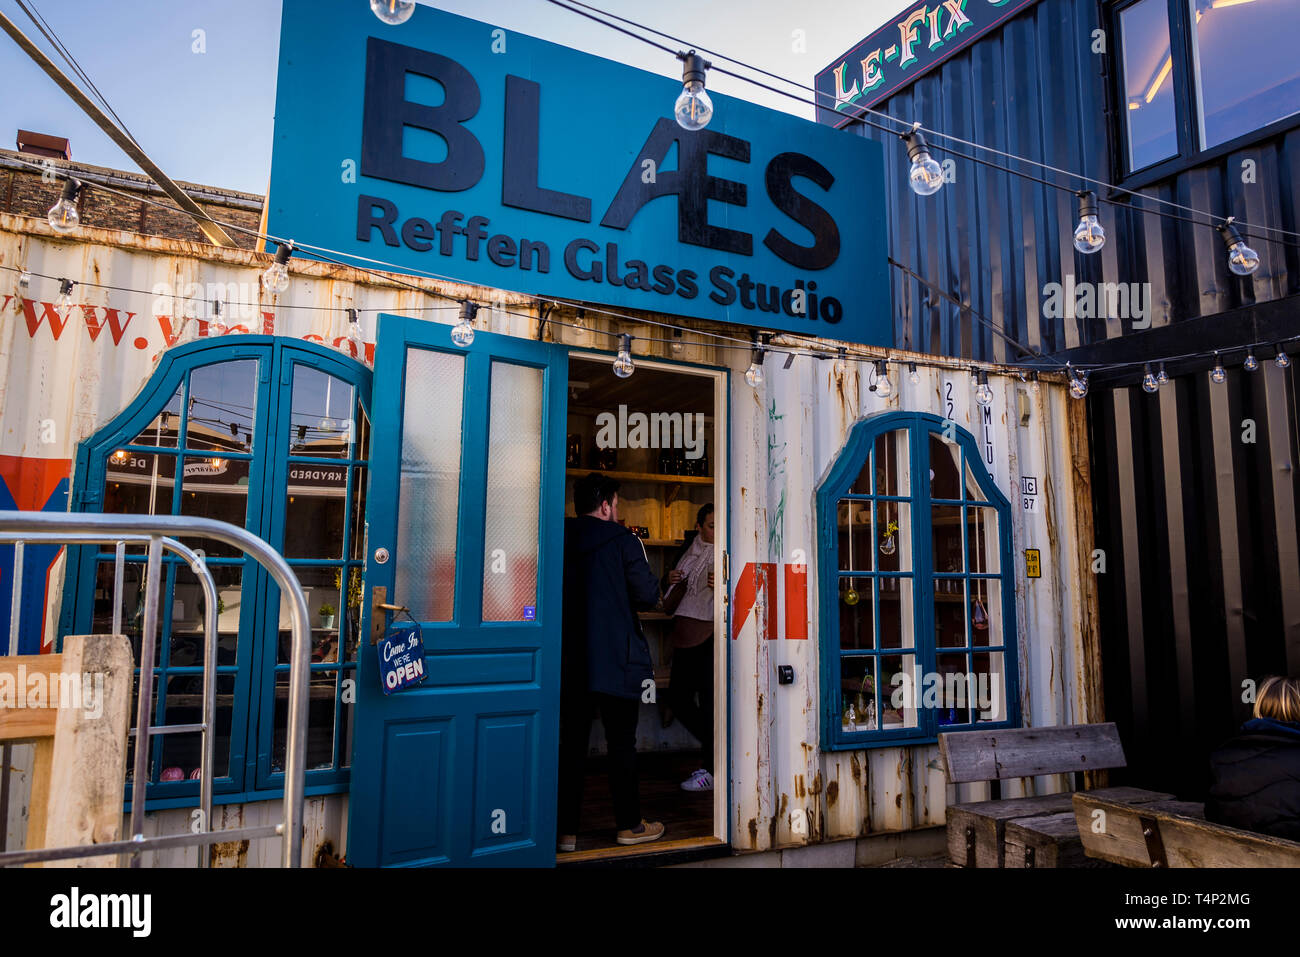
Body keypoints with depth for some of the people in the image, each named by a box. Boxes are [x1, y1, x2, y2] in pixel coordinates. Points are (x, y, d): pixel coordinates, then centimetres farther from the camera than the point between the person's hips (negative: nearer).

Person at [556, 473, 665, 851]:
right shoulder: (623, 540, -8)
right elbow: (648, 595, -8)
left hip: (569, 663, 4)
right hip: (616, 662, -3)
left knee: (571, 744, 8)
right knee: (622, 743, 8)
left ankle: (565, 830, 12)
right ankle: (629, 825, 19)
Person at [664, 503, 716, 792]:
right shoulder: (689, 552, 15)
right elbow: (673, 598, 24)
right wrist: (673, 581, 3)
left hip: (711, 635, -7)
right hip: (685, 635, 7)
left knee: (709, 700, -8)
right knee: (677, 698, 9)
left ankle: (712, 771, 3)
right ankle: (715, 751, 22)